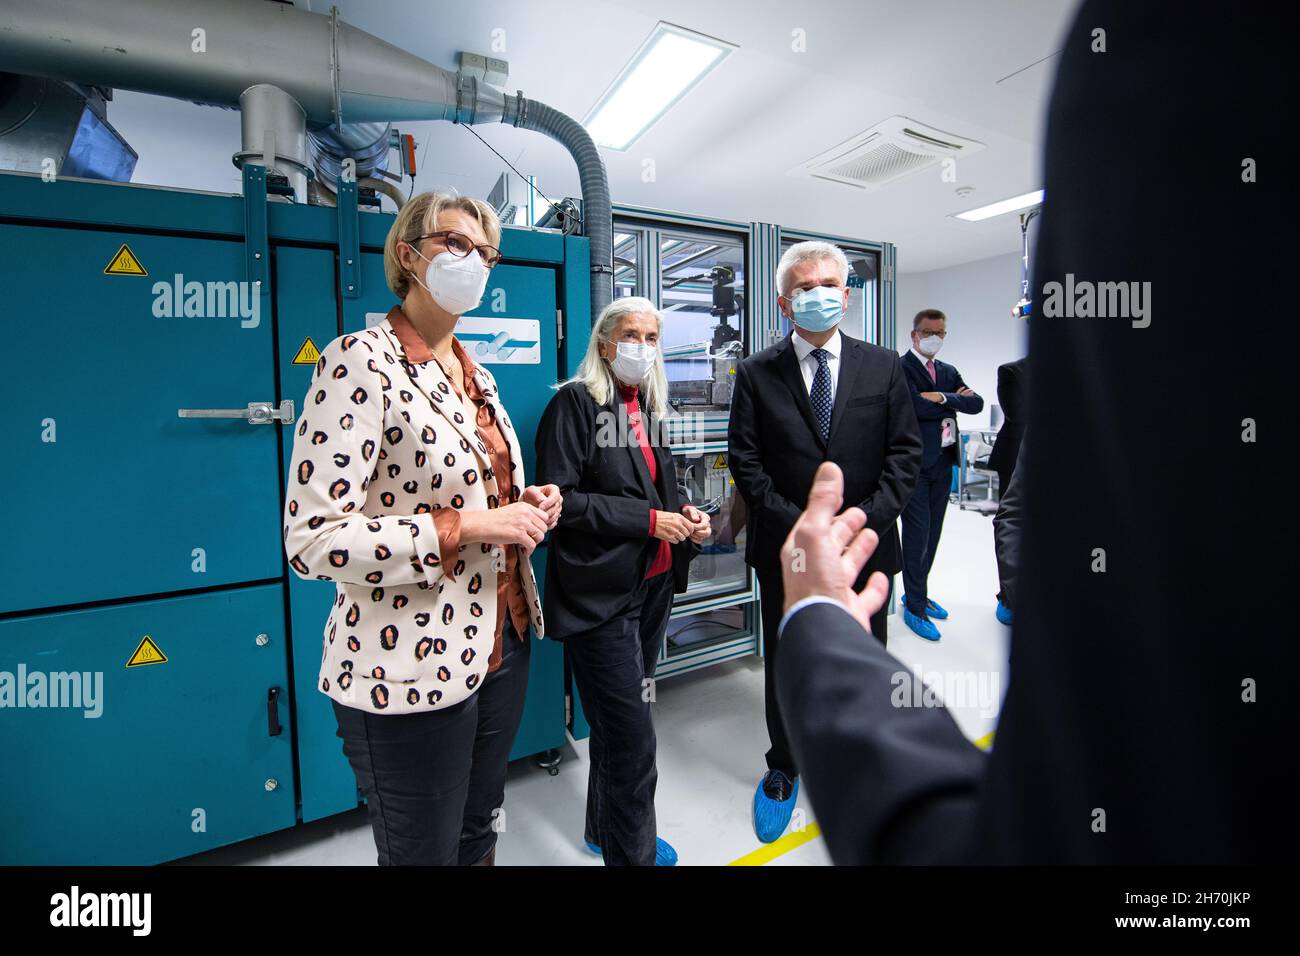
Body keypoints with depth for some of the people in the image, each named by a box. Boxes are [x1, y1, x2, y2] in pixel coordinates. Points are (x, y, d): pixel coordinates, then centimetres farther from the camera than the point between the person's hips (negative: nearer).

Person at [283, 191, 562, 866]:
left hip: (499, 644, 8)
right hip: (410, 670, -7)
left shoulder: (473, 373, 9)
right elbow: (312, 541, -21)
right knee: (426, 851, 15)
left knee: (478, 835, 25)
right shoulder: (361, 362, -15)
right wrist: (464, 527, -24)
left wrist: (525, 504, 0)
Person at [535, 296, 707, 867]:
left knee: (619, 724, 21)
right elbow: (560, 498, -17)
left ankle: (607, 830, 42)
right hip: (601, 593, -8)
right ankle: (634, 852, 20)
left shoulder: (650, 407, 12)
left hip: (653, 584, 8)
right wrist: (649, 519, -18)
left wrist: (683, 513, 2)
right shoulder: (574, 402, -10)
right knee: (632, 737, -2)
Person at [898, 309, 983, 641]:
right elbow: (917, 407, -21)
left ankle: (917, 594, 26)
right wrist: (954, 400, -6)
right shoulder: (900, 368, -7)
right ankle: (914, 607, 6)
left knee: (931, 533, 13)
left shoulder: (948, 372, 16)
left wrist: (943, 398, -14)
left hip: (943, 463, 7)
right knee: (917, 534, -4)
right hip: (915, 464, -7)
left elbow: (976, 404, 3)